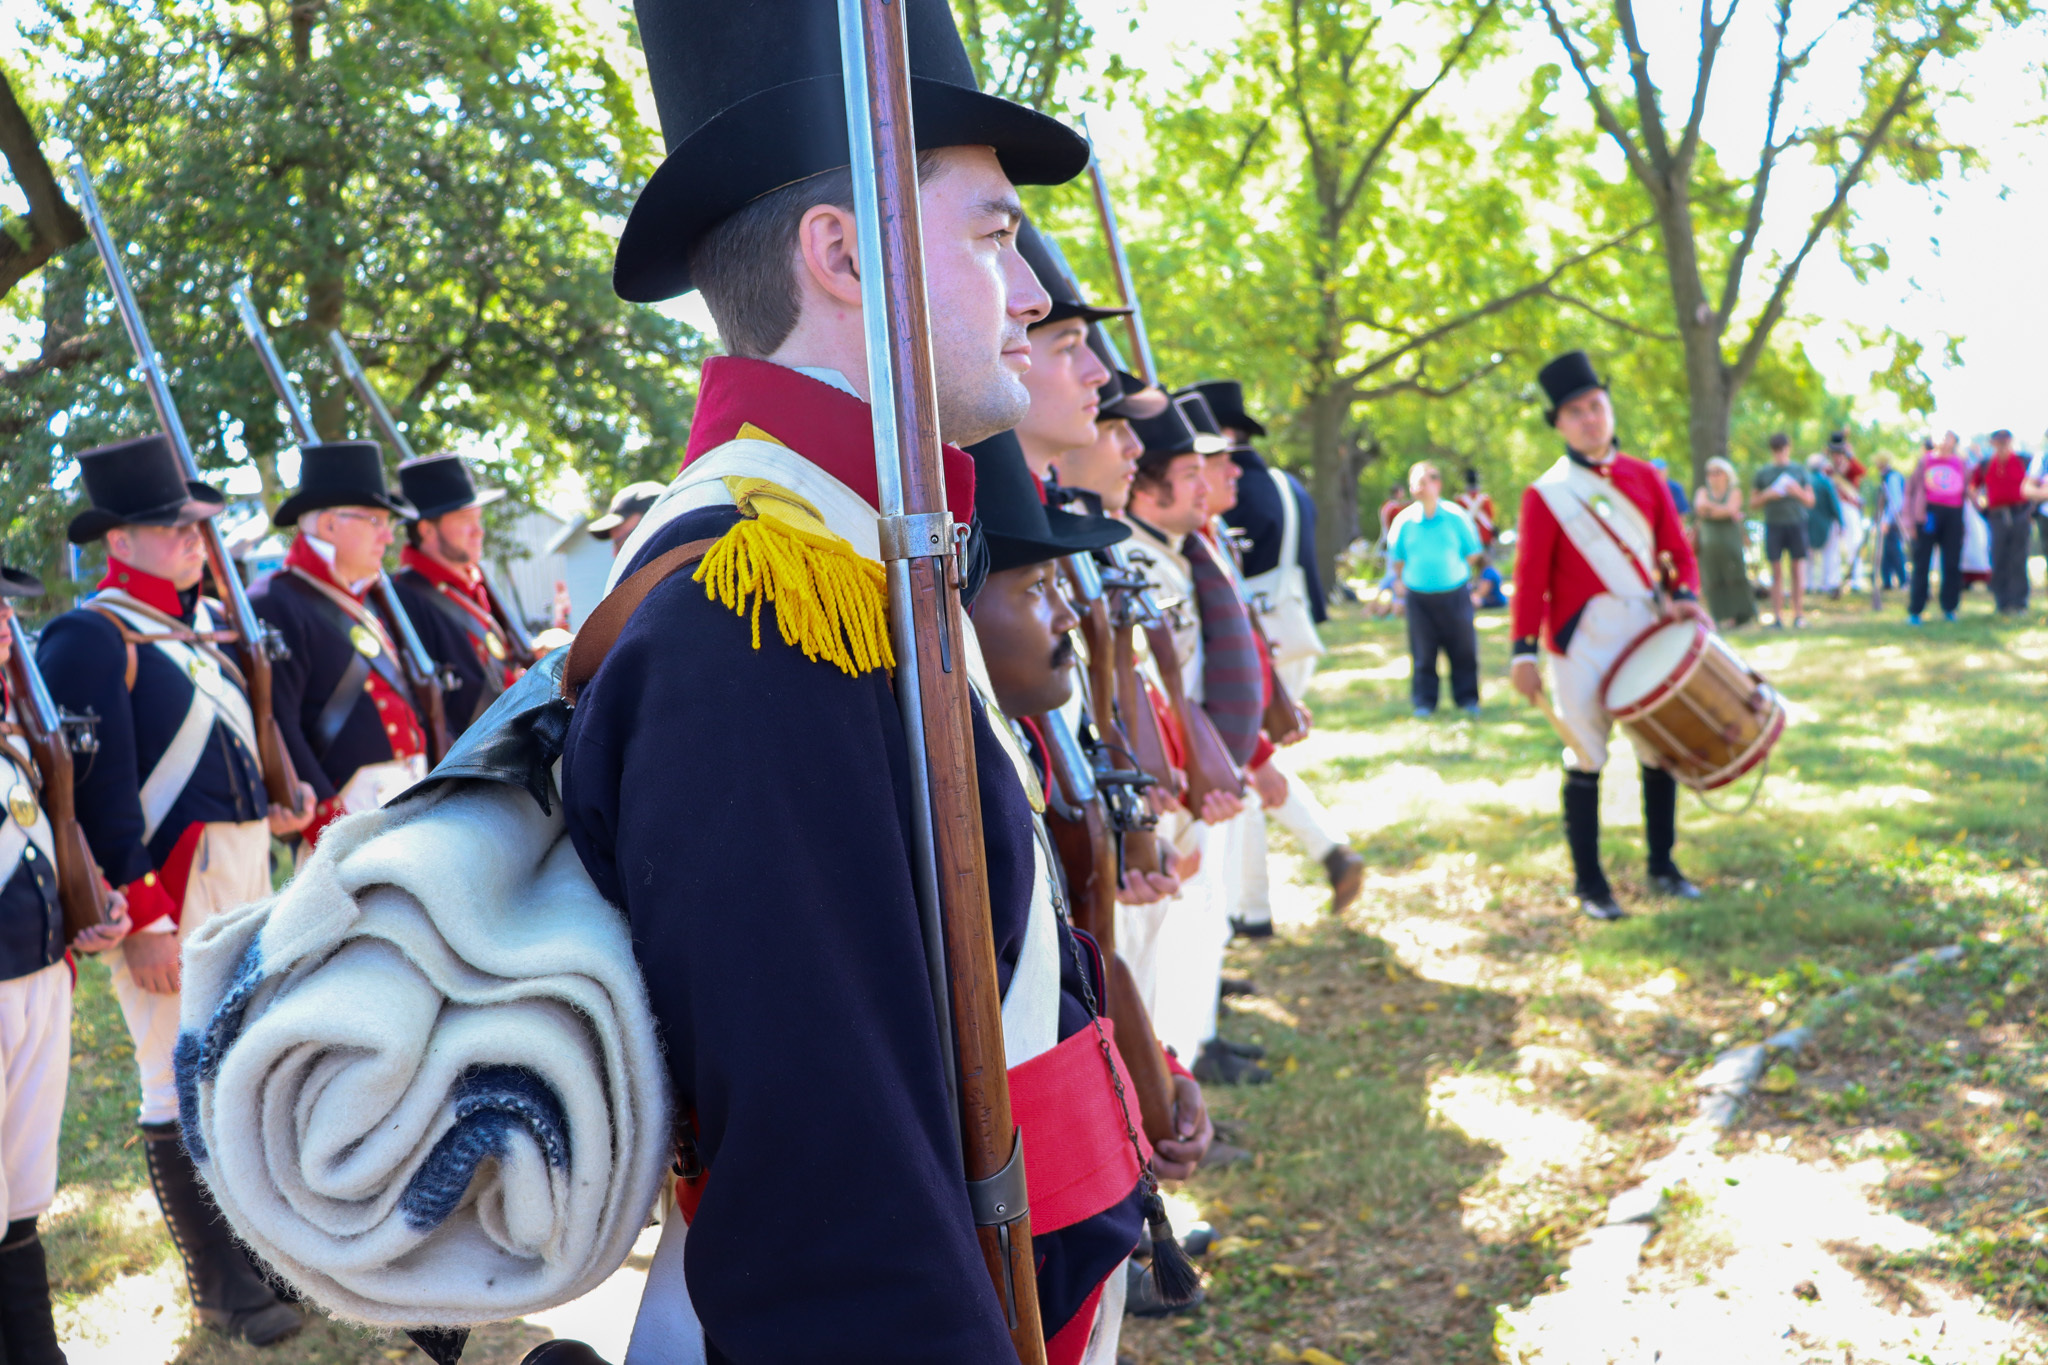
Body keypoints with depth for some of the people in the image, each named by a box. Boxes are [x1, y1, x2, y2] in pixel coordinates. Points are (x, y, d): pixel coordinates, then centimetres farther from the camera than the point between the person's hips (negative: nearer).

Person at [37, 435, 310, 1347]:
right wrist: (143, 921, -19)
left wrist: (272, 806, 10)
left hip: (246, 876, 9)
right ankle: (218, 1282, 14)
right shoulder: (88, 640, -13)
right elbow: (99, 795, -18)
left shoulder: (208, 623, 13)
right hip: (168, 890, -8)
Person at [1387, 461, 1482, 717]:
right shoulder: (1404, 519, -1)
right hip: (1419, 597, 1)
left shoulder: (1455, 515, -4)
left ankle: (1467, 698, 18)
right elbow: (1396, 560, 11)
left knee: (1463, 649, 4)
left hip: (1455, 594, 0)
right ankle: (1424, 701, 18)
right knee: (1423, 652, 5)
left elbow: (1472, 554, 6)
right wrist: (1407, 580, 7)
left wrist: (1455, 572, 6)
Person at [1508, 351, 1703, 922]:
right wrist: (1524, 651, -12)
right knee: (1586, 758, 0)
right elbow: (1531, 576, -7)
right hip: (1584, 641, -4)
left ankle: (1662, 866, 25)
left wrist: (1684, 594, -10)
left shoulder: (1644, 477, 8)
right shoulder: (1545, 495, -4)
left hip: (1649, 632, 4)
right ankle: (1588, 881, 12)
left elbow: (1676, 549, 10)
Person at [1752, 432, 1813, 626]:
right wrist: (1767, 495, -8)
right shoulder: (1763, 473, 10)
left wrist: (1798, 492, -8)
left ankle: (1799, 614, 3)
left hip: (1796, 524, 0)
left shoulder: (1799, 471, 10)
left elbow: (1810, 501, 11)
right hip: (1773, 525, 0)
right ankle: (1777, 615, -1)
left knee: (1797, 570, -1)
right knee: (1777, 572, -2)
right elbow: (1755, 502, 11)